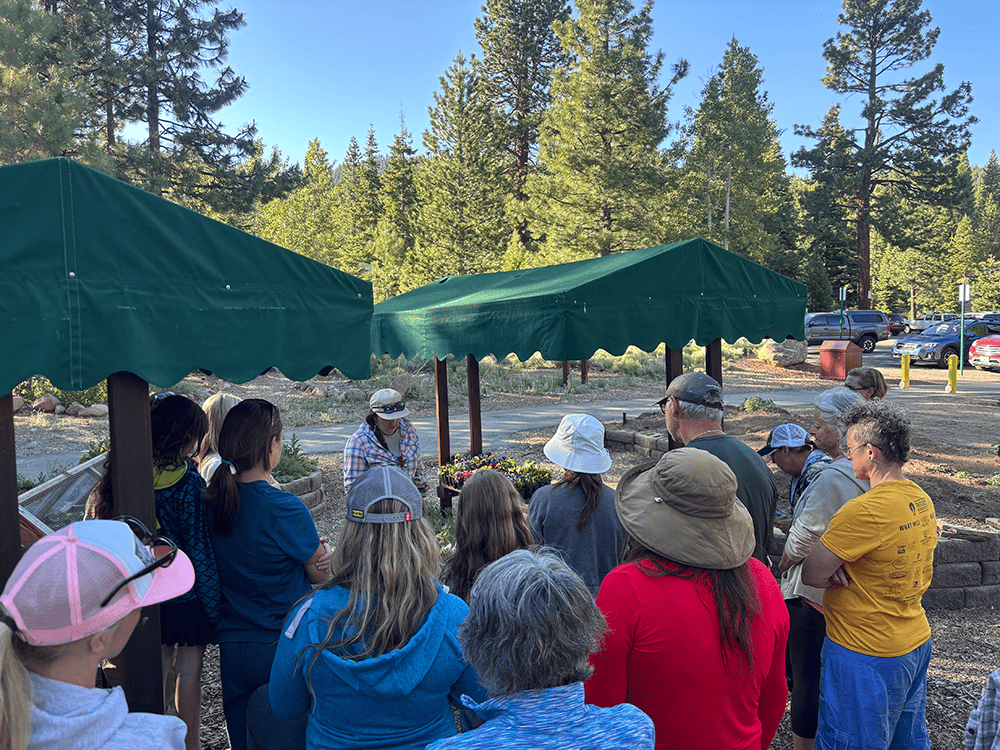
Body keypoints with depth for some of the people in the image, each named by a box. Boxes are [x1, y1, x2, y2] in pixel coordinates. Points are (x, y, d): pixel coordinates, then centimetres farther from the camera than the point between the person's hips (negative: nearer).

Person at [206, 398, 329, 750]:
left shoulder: (212, 500, -3)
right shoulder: (285, 508, -22)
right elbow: (322, 576, -11)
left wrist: (310, 556, -4)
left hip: (232, 650, 5)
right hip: (283, 649, -5)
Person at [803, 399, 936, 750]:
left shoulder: (865, 511, -27)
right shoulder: (922, 500, 2)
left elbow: (809, 574, -24)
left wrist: (834, 576, -4)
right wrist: (841, 567, -7)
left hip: (865, 653, -8)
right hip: (917, 642, 9)